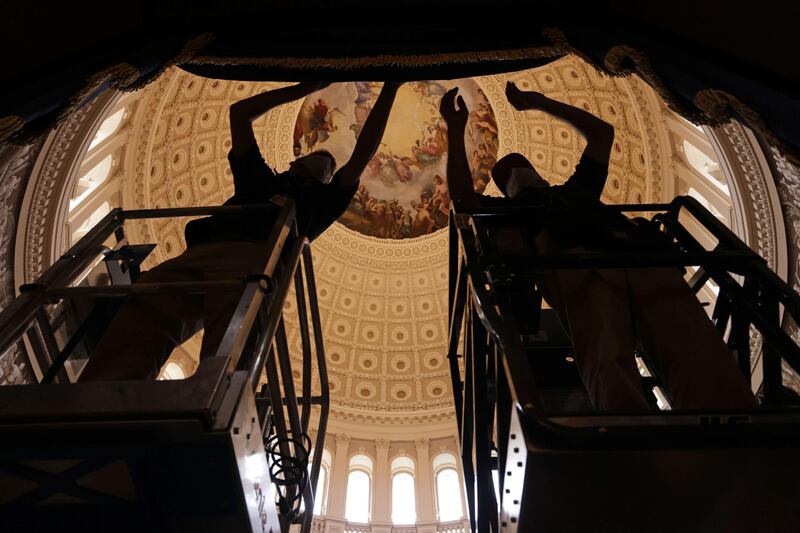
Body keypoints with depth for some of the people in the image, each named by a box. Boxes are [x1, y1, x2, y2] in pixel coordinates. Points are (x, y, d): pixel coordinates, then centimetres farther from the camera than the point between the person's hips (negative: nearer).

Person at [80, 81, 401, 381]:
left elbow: (362, 154, 31)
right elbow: (240, 112, 47)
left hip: (254, 256, -2)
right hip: (196, 254, 3)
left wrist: (389, 89, 36)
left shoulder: (319, 199, 35)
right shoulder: (259, 178, 41)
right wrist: (304, 89, 52)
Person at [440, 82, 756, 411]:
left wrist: (540, 101, 58)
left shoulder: (576, 189, 46)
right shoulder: (508, 210, 36)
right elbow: (462, 199, 17)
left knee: (698, 357, -27)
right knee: (608, 360, -36)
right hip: (573, 259, -4)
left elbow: (602, 131, 55)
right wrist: (455, 131, 21)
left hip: (640, 250, 4)